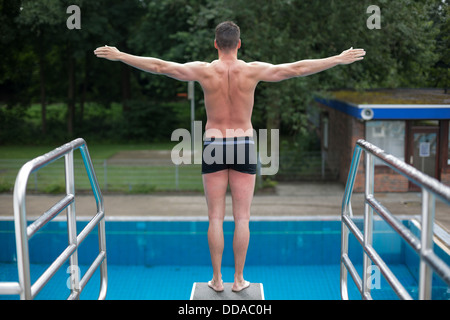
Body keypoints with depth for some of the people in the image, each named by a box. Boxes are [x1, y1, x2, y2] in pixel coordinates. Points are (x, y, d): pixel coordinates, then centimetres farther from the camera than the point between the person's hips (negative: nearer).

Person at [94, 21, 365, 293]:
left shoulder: (204, 70, -6)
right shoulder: (252, 70, -7)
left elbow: (160, 66, -5)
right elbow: (297, 69, -6)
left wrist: (119, 56, 4)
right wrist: (339, 59, 2)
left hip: (213, 146, 0)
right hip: (243, 147, 0)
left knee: (216, 217, 7)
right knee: (242, 217, 6)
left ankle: (217, 279, 13)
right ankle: (239, 279, 13)